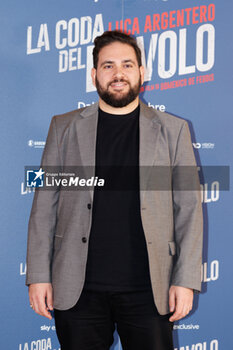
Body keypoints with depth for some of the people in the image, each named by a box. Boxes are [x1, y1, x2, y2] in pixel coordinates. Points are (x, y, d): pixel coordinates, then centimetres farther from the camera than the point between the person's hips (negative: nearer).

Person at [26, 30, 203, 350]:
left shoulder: (172, 130, 6)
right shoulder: (64, 128, 8)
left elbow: (188, 209, 4)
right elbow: (44, 206, 7)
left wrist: (186, 281, -3)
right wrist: (38, 275, 1)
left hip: (148, 289, 0)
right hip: (78, 289, 1)